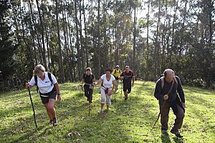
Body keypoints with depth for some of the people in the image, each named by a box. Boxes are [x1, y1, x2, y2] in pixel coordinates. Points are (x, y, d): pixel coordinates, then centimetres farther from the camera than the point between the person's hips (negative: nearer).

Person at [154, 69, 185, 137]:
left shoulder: (176, 79, -18)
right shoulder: (160, 82, -27)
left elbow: (180, 90, -4)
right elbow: (156, 94, -18)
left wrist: (183, 101, 1)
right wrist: (162, 97, -39)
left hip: (175, 100, 2)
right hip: (164, 102, -2)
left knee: (181, 114, -11)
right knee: (164, 116, 9)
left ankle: (175, 130, 13)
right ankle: (164, 129, 41)